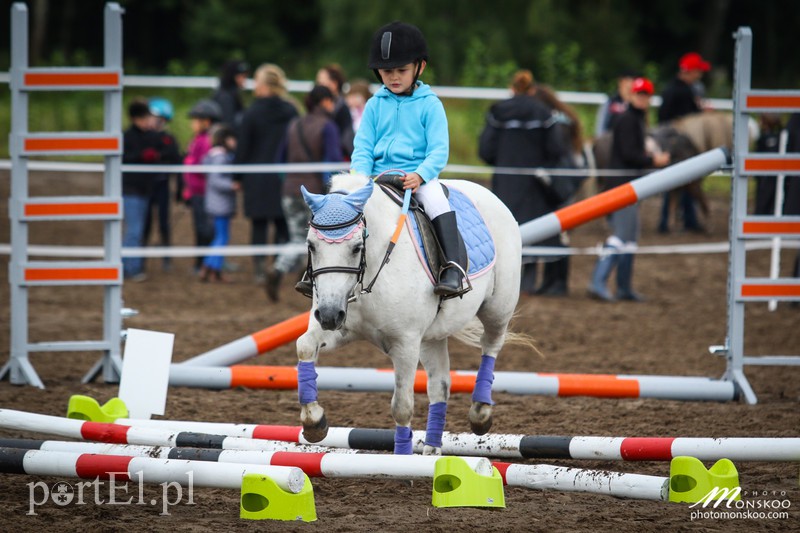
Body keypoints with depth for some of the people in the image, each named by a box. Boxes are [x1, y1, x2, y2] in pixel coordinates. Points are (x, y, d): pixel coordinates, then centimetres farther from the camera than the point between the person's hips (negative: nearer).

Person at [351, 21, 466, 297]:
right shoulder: (375, 106, 10)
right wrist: (361, 178, -11)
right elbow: (363, 148, 8)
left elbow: (439, 150, -5)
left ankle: (454, 269, -39)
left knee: (437, 202, -32)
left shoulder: (429, 105, 0)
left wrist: (420, 175, -23)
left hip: (418, 176, -4)